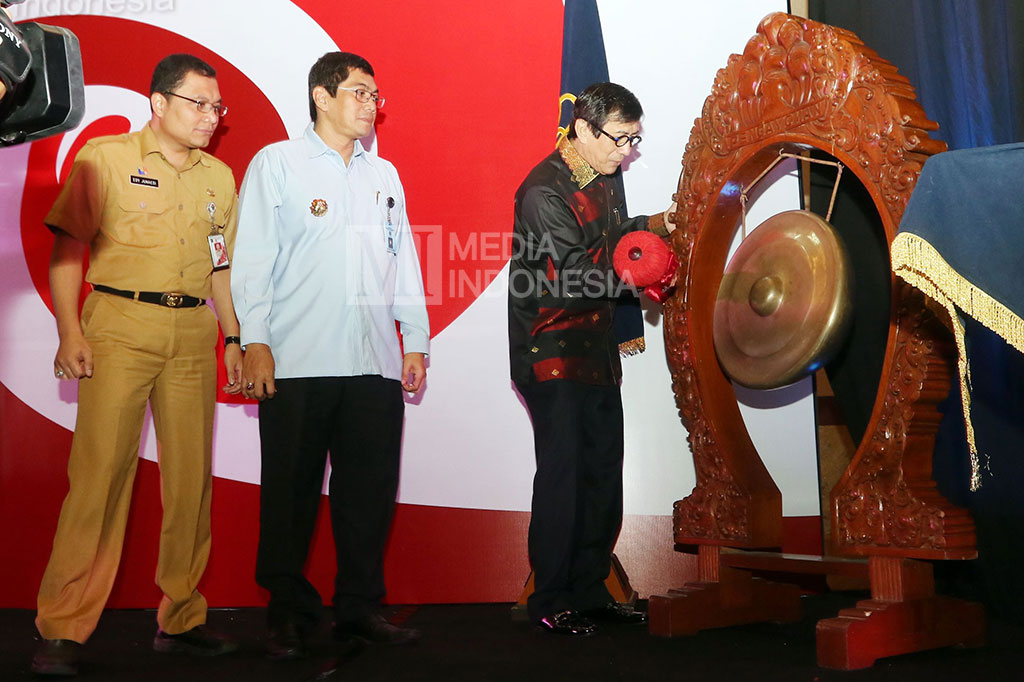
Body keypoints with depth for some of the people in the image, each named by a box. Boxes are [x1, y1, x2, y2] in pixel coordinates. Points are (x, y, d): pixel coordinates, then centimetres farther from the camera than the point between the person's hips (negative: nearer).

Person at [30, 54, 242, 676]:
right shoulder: (105, 157, 3)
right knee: (100, 471, -7)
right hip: (120, 326, -4)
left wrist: (233, 338, 13)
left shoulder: (219, 176, 16)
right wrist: (70, 333, -10)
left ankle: (181, 619, 16)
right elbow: (67, 247, -1)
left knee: (192, 475, 4)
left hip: (194, 333, 4)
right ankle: (63, 629, 3)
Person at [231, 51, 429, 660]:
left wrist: (416, 341, 13)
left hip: (375, 361, 4)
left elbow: (404, 260, 20)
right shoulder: (277, 164, 7)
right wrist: (255, 342, -8)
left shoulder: (384, 175, 20)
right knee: (291, 491, 1)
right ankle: (290, 613, 14)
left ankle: (360, 606, 18)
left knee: (371, 489, 5)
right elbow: (253, 257, 1)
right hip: (297, 360, -3)